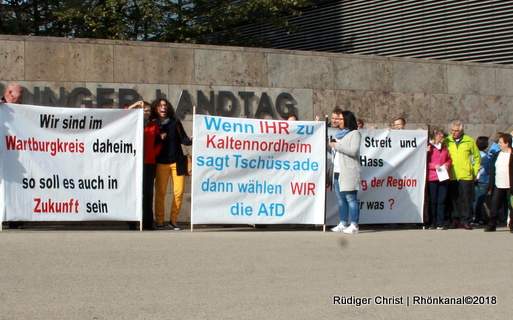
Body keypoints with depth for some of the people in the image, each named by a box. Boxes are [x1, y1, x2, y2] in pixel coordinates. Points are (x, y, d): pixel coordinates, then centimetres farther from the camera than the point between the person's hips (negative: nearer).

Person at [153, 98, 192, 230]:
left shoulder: (175, 122, 8)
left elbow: (183, 139, 5)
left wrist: (190, 141, -15)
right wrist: (159, 138, -12)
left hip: (177, 162, 1)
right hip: (161, 163, -1)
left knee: (179, 192, -4)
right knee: (160, 193, -2)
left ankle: (173, 221, 6)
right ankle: (159, 222, 6)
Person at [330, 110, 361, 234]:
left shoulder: (354, 133, -2)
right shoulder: (340, 134, 22)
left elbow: (353, 151, -15)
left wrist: (337, 146, -11)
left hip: (349, 171, -8)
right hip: (338, 171, 8)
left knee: (350, 198, -9)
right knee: (340, 198, 8)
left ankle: (354, 225, -9)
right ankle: (343, 224, 13)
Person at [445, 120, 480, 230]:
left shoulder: (469, 141, 3)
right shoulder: (446, 141, 6)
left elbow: (477, 157, 10)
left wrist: (475, 172, 5)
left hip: (466, 175, -1)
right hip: (451, 176, 2)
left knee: (466, 199, -2)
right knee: (454, 200, 5)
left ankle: (466, 220, 4)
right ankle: (456, 220, 12)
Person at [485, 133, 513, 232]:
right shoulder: (497, 155, 12)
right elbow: (492, 171, 13)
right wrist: (490, 186, 9)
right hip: (498, 186, 5)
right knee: (494, 207, 4)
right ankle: (491, 225, 11)